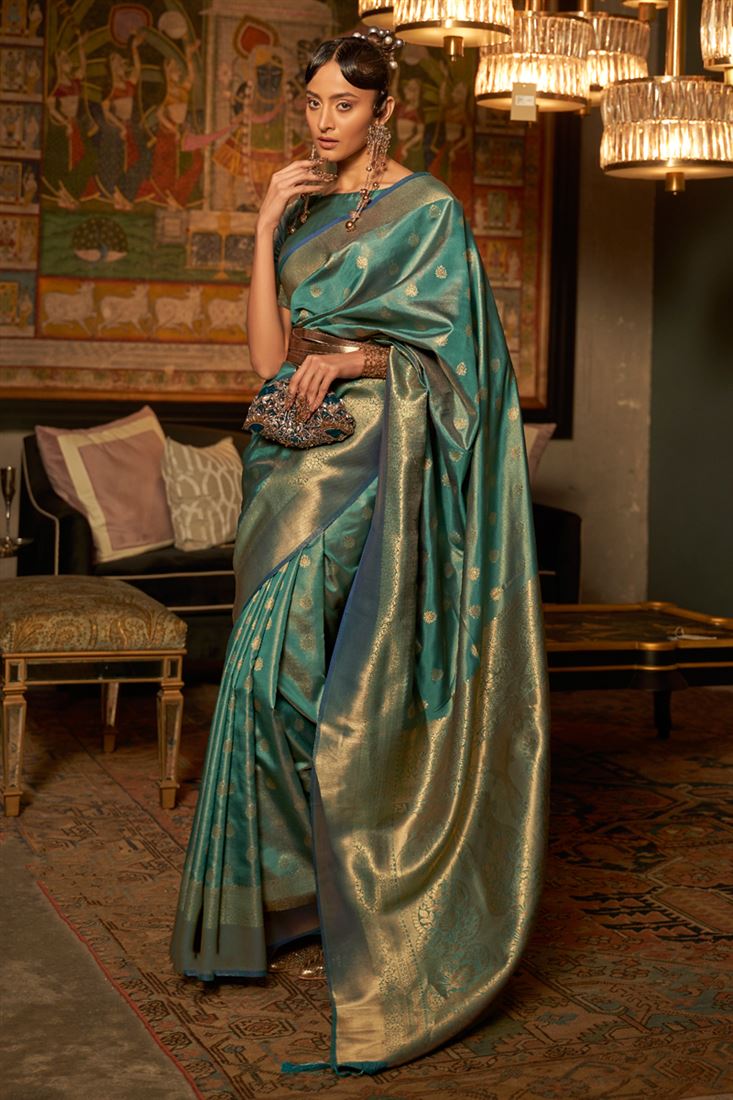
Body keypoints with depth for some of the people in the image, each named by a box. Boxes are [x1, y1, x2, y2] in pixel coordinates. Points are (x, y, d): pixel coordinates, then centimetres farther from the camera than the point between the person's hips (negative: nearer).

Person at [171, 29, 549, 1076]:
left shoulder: (428, 209, -1)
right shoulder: (303, 215, 15)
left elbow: (453, 356, -4)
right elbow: (269, 355, 6)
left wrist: (356, 357, -18)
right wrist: (265, 233, -2)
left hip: (375, 463, -6)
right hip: (300, 458, 6)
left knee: (282, 640, -19)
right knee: (289, 668, 6)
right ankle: (298, 877, 18)